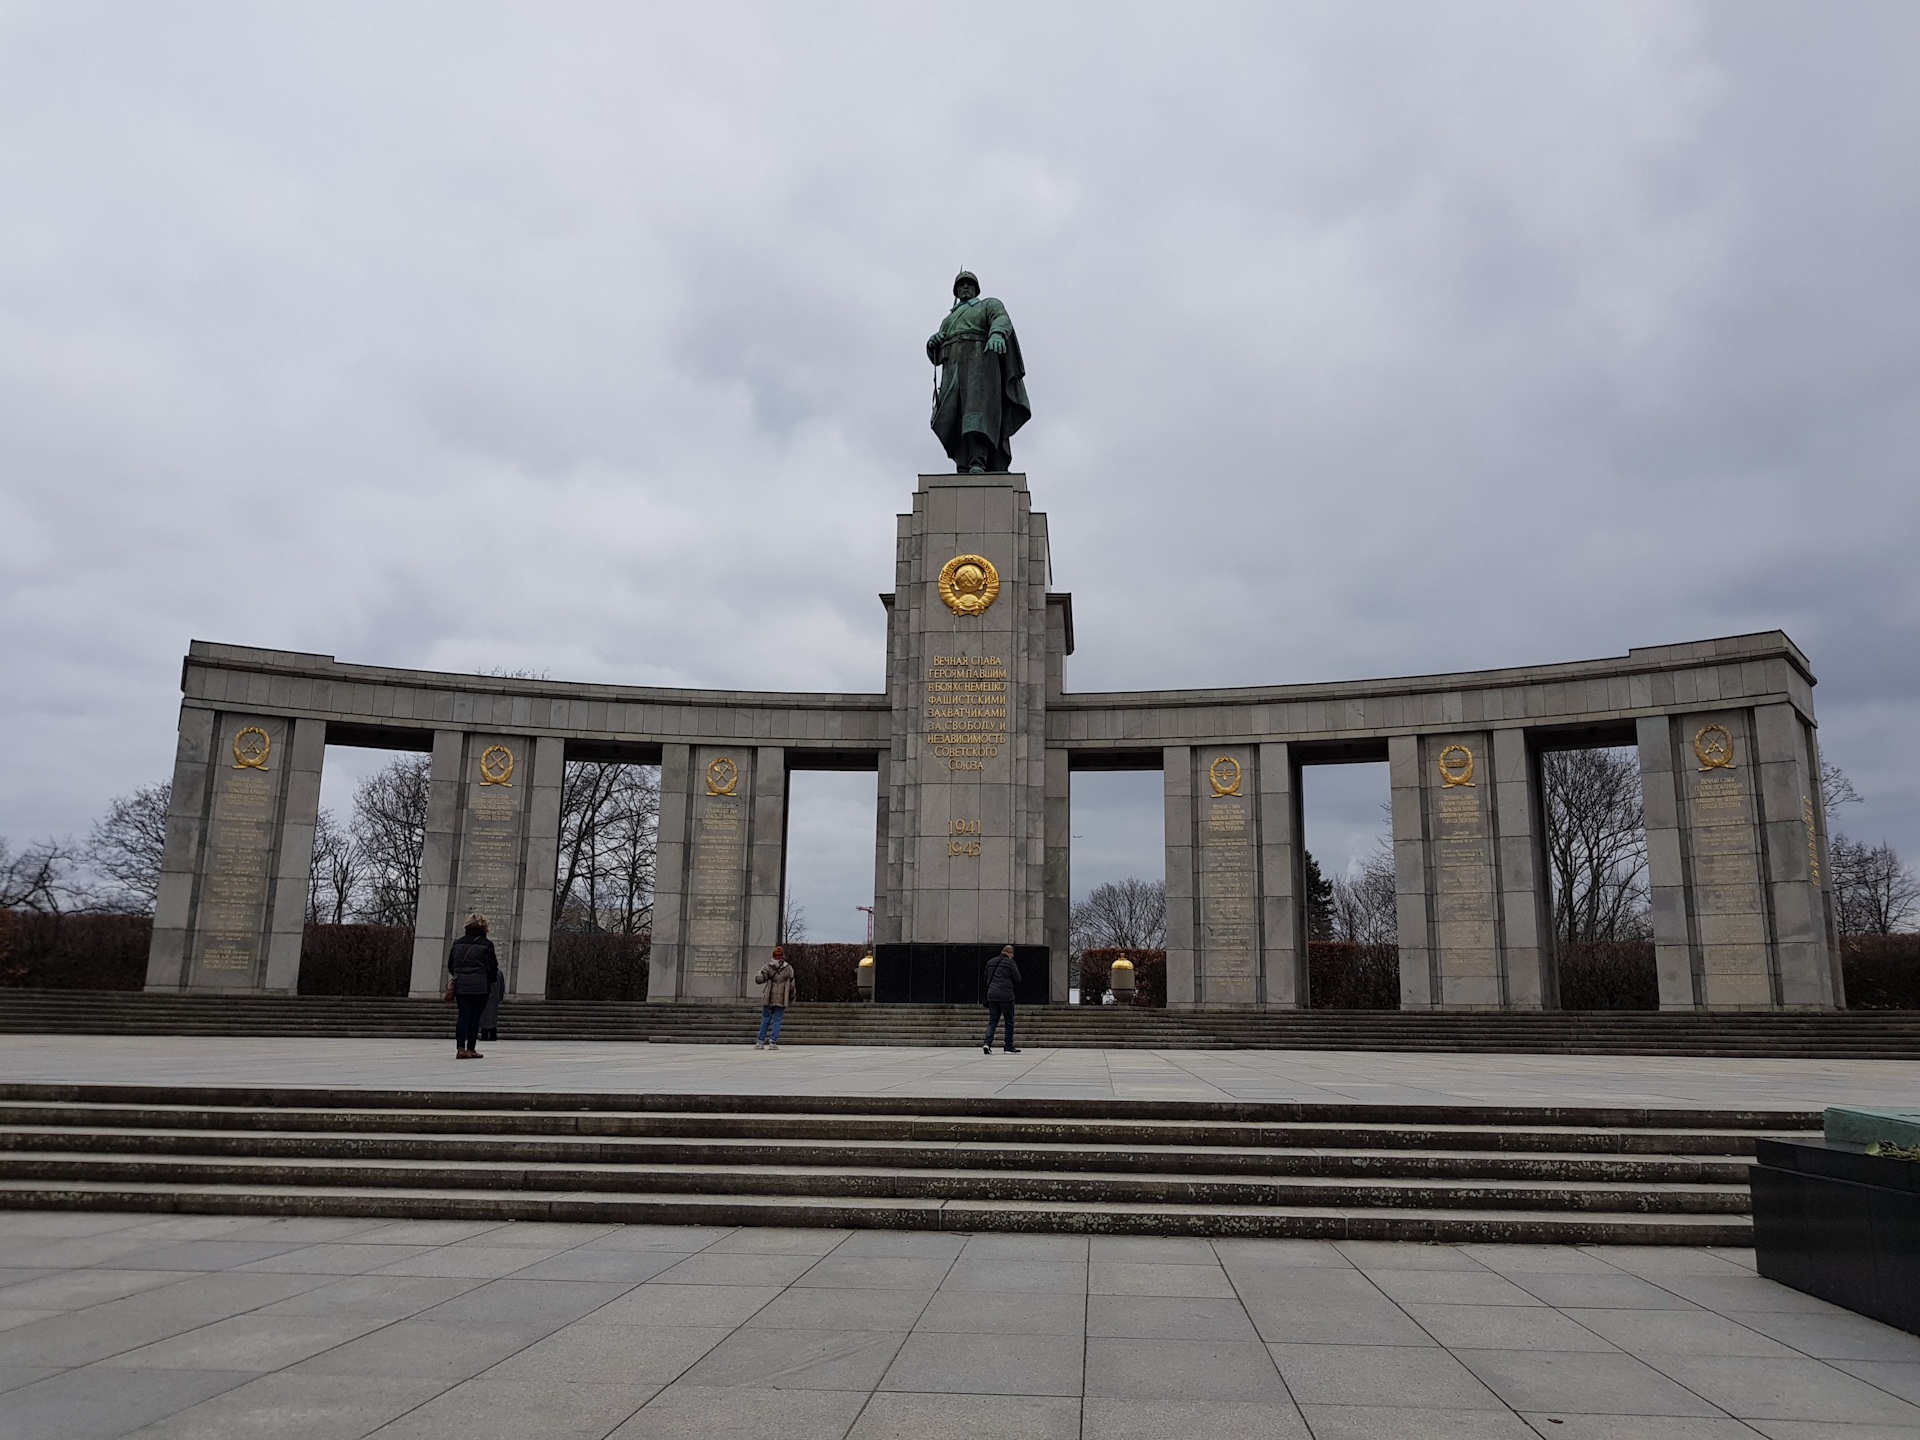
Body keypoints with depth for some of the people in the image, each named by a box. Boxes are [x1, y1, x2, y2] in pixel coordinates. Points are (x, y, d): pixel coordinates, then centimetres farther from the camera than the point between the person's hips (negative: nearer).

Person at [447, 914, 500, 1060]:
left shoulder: (457, 943, 6)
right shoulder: (486, 944, -8)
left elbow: (450, 966, 13)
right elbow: (492, 967, -7)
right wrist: (494, 977, 13)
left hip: (460, 986, 4)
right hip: (480, 987, -4)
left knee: (463, 1016, 4)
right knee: (475, 1017, 4)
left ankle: (460, 1049, -7)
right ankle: (470, 1049, 9)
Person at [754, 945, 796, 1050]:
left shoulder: (768, 967, -2)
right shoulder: (788, 969, 0)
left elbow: (758, 979, -12)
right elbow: (791, 986, 2)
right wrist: (792, 998, 15)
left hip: (768, 998, 1)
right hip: (781, 1000, -1)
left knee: (765, 1020, 11)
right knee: (777, 1021, 3)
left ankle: (760, 1042, 12)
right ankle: (773, 1042, -6)